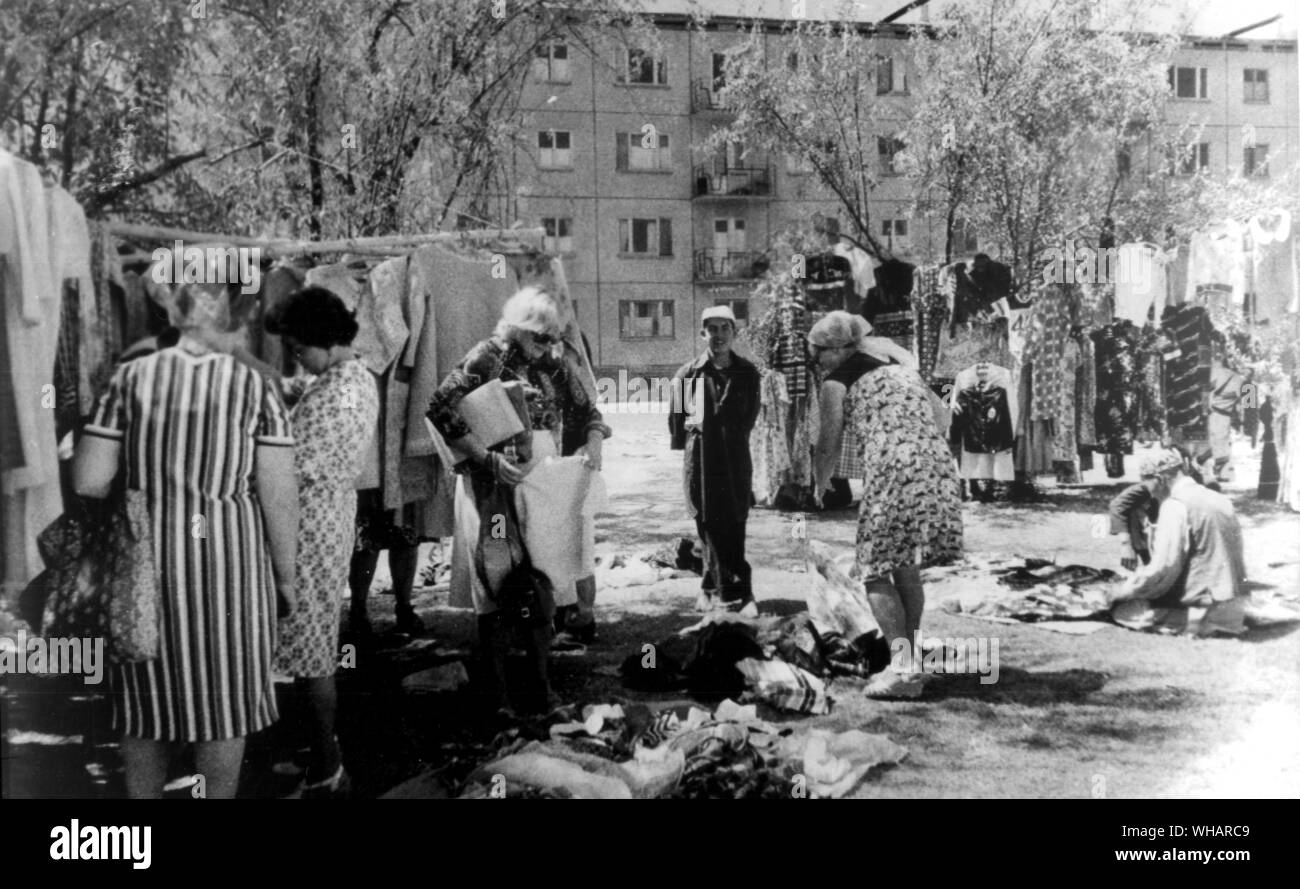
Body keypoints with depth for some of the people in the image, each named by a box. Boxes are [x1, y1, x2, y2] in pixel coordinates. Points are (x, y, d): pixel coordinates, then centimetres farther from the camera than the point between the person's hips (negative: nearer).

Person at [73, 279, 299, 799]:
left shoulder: (132, 378, -2)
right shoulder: (256, 389, -7)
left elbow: (88, 482, -5)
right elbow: (279, 496, -10)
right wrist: (285, 574, 1)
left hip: (145, 557, 2)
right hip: (228, 557, -2)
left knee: (146, 697, 17)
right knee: (225, 696, 13)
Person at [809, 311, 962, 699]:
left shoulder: (837, 381, 9)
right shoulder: (902, 371, 27)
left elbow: (829, 447, 9)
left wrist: (816, 493, 24)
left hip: (892, 473, -6)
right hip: (940, 470, 6)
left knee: (876, 574, 3)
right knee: (908, 572, 19)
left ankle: (902, 667, -12)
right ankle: (909, 665, 22)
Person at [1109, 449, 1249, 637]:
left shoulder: (1175, 506, -13)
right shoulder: (1220, 500, 12)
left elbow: (1162, 569, -18)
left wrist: (1120, 593, -6)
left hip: (1205, 604, -8)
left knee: (1123, 610, -4)